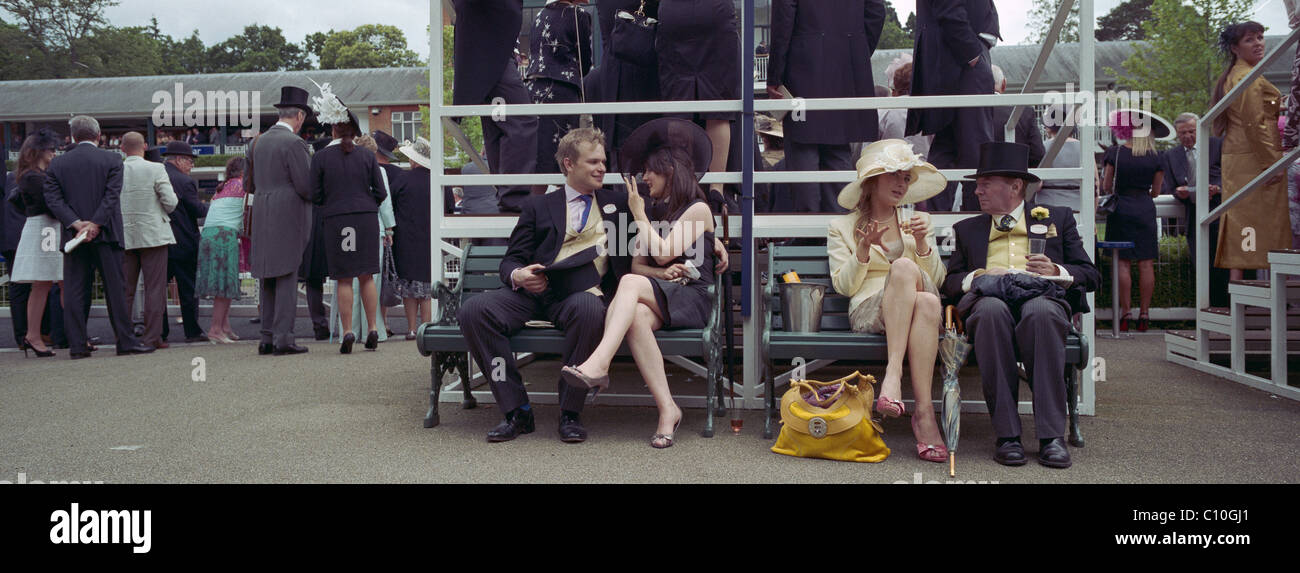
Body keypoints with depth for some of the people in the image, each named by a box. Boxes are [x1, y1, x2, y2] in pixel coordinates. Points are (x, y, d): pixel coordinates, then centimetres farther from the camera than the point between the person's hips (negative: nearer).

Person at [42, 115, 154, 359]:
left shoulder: (57, 163, 7)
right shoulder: (112, 159, -1)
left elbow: (52, 198, -2)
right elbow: (112, 195, -10)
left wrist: (76, 224, -9)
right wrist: (94, 225, -13)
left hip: (73, 236, 2)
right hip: (105, 234, -2)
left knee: (74, 291, 5)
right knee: (115, 288, 2)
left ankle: (77, 345, 4)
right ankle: (125, 341, 1)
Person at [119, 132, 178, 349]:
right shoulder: (155, 169, -8)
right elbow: (171, 202, -10)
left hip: (123, 237, 4)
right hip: (153, 234, -3)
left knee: (125, 289, 10)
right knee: (155, 288, 1)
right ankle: (152, 337, 0)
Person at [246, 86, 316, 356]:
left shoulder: (257, 142, 13)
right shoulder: (294, 143, -11)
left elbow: (248, 184, 18)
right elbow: (306, 186, -15)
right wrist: (316, 194, 6)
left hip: (263, 217, 7)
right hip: (289, 217, -7)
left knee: (267, 279, 11)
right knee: (287, 278, -5)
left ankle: (267, 338, 13)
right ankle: (283, 338, -6)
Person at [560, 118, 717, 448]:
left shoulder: (698, 209, 6)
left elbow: (663, 253, -8)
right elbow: (637, 264, 17)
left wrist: (637, 214, 4)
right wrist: (664, 273, -5)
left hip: (692, 298, -5)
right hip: (659, 297, 5)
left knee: (631, 284, -32)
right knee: (636, 316, -33)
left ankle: (598, 364, -50)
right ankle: (667, 410, -38)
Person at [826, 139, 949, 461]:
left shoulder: (918, 222, 25)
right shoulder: (841, 227, 16)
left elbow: (937, 280, 16)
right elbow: (844, 287, 7)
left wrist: (922, 243, 0)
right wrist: (863, 250, -8)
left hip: (920, 307, 2)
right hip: (869, 311, -2)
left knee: (928, 302, -37)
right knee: (904, 267, -36)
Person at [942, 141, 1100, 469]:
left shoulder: (1057, 218, 25)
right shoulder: (967, 229, 30)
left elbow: (1090, 276, 17)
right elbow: (949, 283, 18)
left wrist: (1056, 271, -3)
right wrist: (978, 276, -3)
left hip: (1042, 298, -1)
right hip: (989, 302, 1)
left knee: (1040, 311, -39)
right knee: (992, 308, -38)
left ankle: (1051, 435, -38)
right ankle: (1007, 435, -36)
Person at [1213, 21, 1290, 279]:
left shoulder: (1231, 77, 19)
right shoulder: (1250, 78, -12)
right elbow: (1255, 124, -18)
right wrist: (1272, 163, -18)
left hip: (1235, 157, 10)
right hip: (1253, 160, -10)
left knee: (1240, 220, 7)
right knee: (1254, 218, -10)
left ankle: (1236, 283, 6)